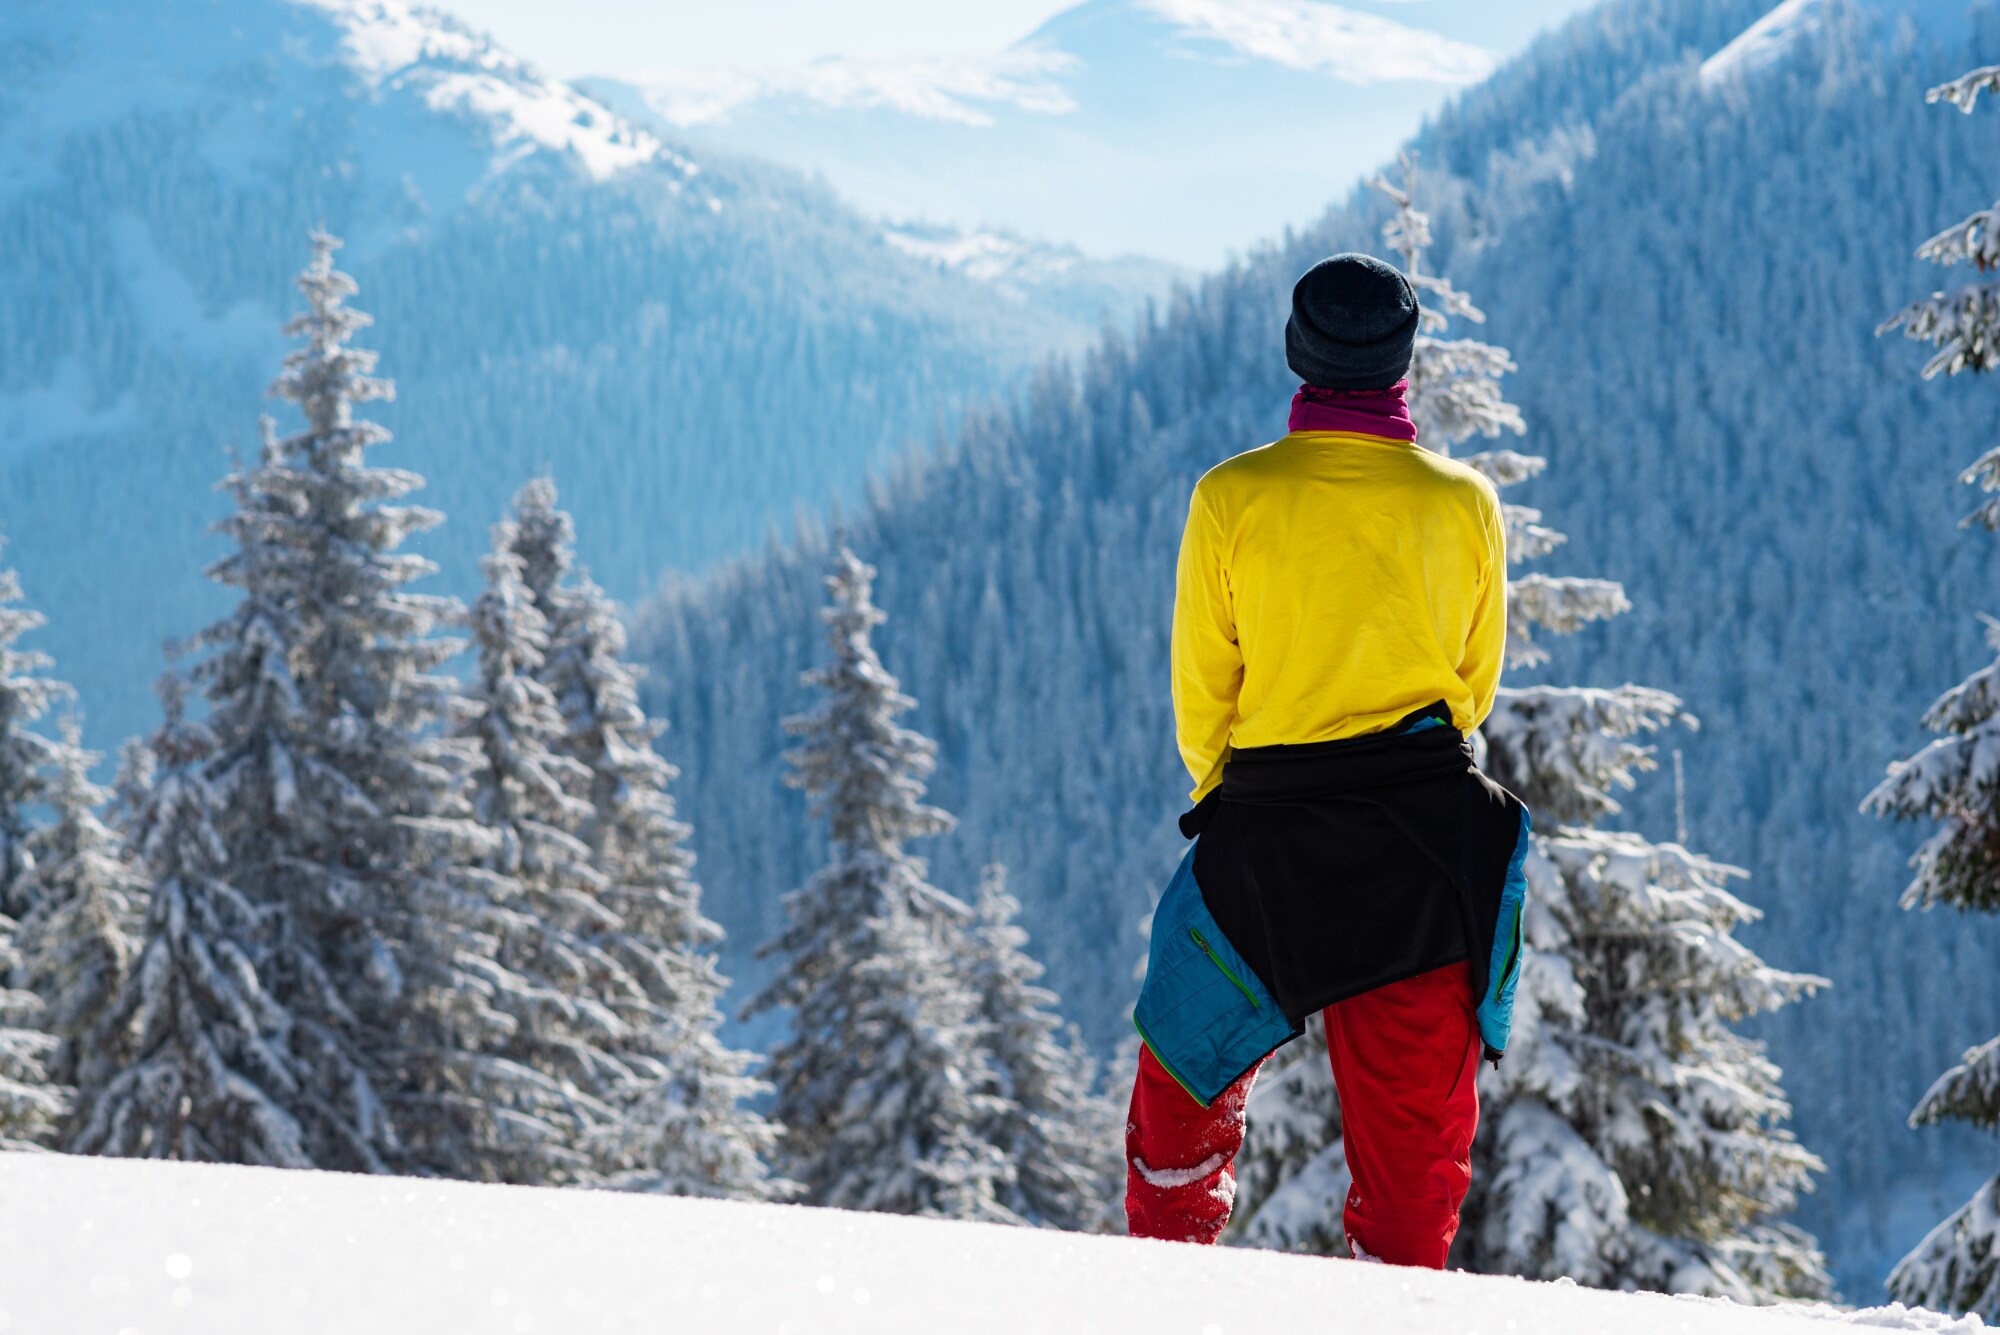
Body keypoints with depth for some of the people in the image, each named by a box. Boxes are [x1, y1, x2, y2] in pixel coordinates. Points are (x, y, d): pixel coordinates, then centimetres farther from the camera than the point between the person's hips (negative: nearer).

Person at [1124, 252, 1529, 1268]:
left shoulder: (1232, 497, -7)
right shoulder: (1464, 503, -2)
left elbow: (1200, 692, 2)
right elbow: (1476, 683, 11)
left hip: (1266, 839, -1)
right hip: (1428, 840, 1)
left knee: (1186, 1075, 17)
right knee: (1415, 1117, 7)